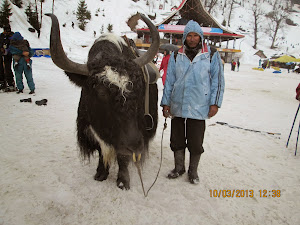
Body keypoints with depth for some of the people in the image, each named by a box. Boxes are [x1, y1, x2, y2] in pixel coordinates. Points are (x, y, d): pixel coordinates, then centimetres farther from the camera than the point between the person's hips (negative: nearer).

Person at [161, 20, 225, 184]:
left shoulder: (211, 56, 3)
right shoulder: (176, 57, 9)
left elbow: (218, 80, 3)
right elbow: (169, 81, 10)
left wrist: (215, 103, -4)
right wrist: (166, 103, 6)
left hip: (199, 108, -2)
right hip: (177, 107, 3)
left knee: (196, 143, 5)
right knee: (177, 140, 12)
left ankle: (193, 171, 27)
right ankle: (179, 168, 33)